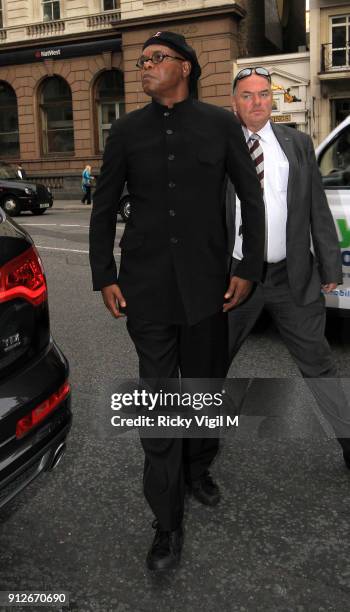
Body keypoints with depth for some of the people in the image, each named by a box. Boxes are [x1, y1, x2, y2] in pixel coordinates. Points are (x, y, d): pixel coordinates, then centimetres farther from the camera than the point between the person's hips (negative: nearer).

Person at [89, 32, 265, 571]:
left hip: (206, 284, 0)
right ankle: (167, 523, 15)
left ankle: (198, 470, 42)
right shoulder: (127, 130, 4)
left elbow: (251, 199, 6)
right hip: (147, 288, 0)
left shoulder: (221, 125, 2)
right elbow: (104, 208, 8)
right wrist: (104, 277, 3)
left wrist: (249, 270, 1)